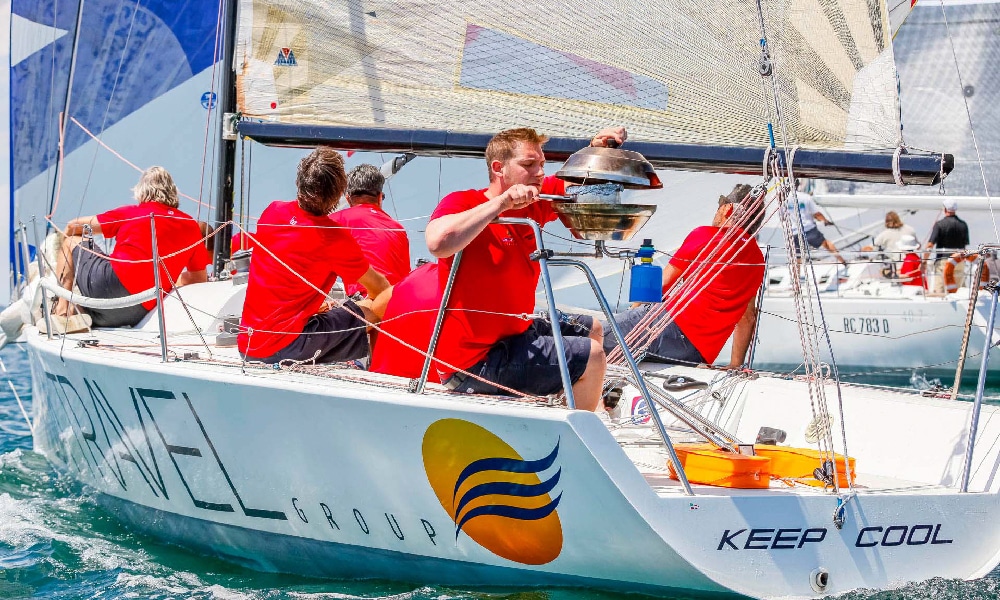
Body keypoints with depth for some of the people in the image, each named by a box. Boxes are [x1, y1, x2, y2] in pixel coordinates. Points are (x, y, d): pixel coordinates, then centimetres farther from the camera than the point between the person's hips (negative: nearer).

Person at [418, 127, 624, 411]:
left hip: (514, 331, 10)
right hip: (475, 360, -10)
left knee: (591, 329, 27)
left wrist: (602, 150, -8)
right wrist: (502, 202, -38)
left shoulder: (534, 202, 4)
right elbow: (438, 243, -41)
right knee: (590, 357, -11)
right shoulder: (462, 203, -19)